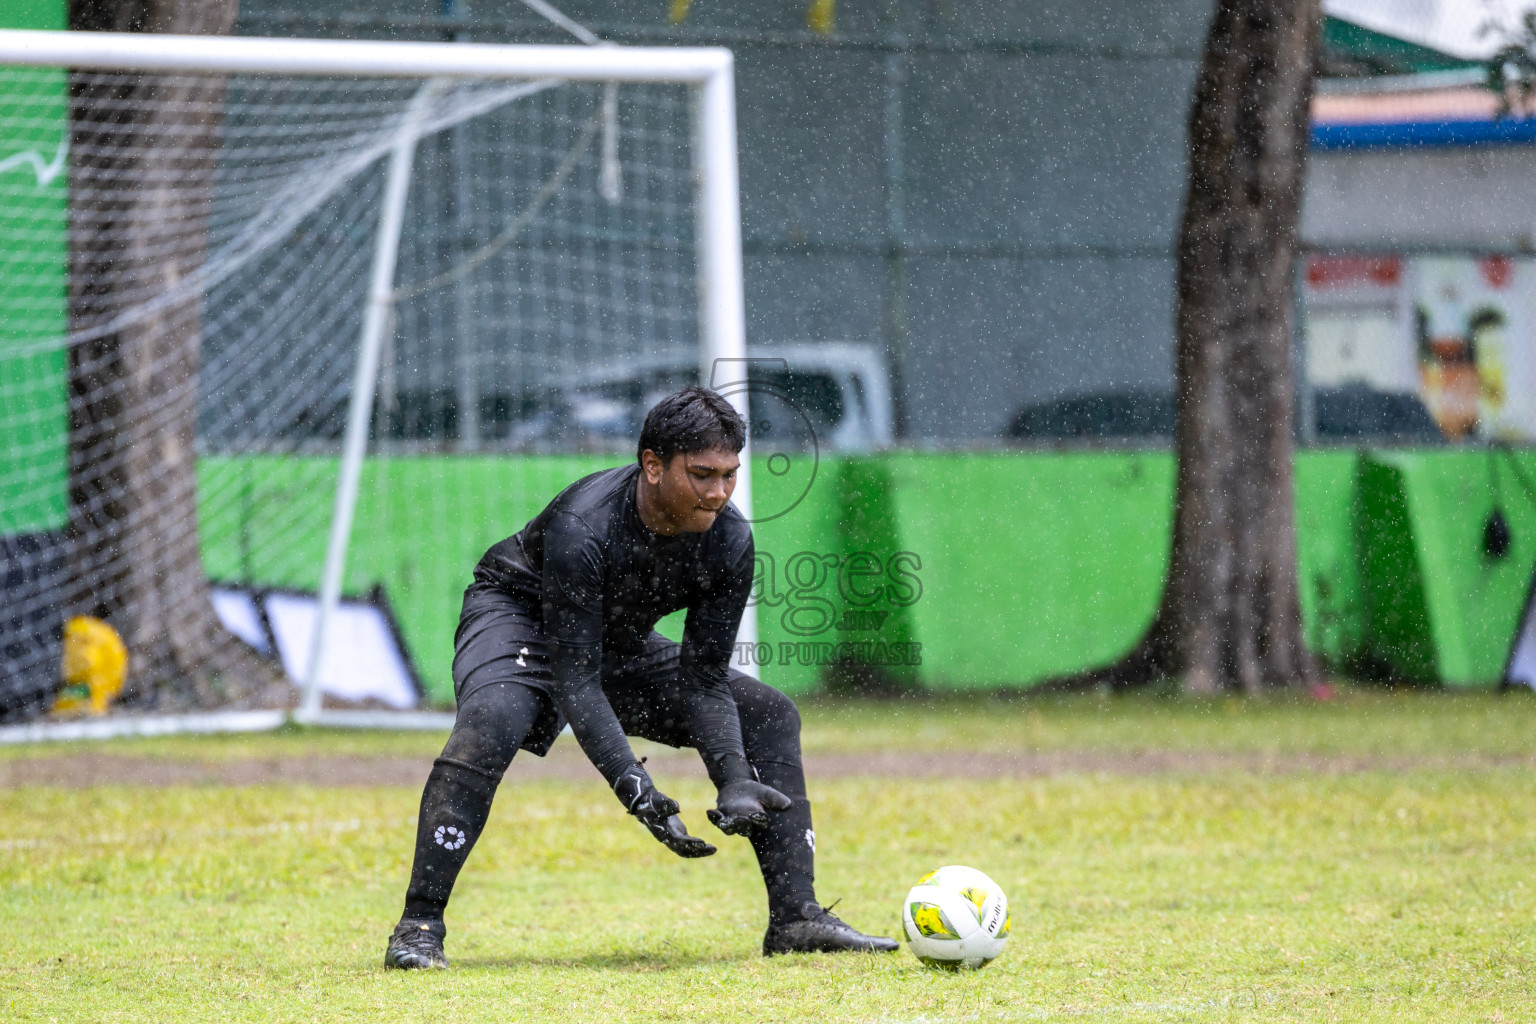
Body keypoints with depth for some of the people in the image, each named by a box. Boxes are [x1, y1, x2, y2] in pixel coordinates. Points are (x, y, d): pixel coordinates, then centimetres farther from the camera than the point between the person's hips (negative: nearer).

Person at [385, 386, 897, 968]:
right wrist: (635, 790, -44)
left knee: (770, 716, -2)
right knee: (492, 721, -38)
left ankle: (796, 917, 2)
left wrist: (734, 778, -29)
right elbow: (574, 681, -36)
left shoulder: (728, 541, -19)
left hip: (620, 645, 6)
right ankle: (419, 928, -34)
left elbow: (703, 679, -14)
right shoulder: (581, 527, -36)